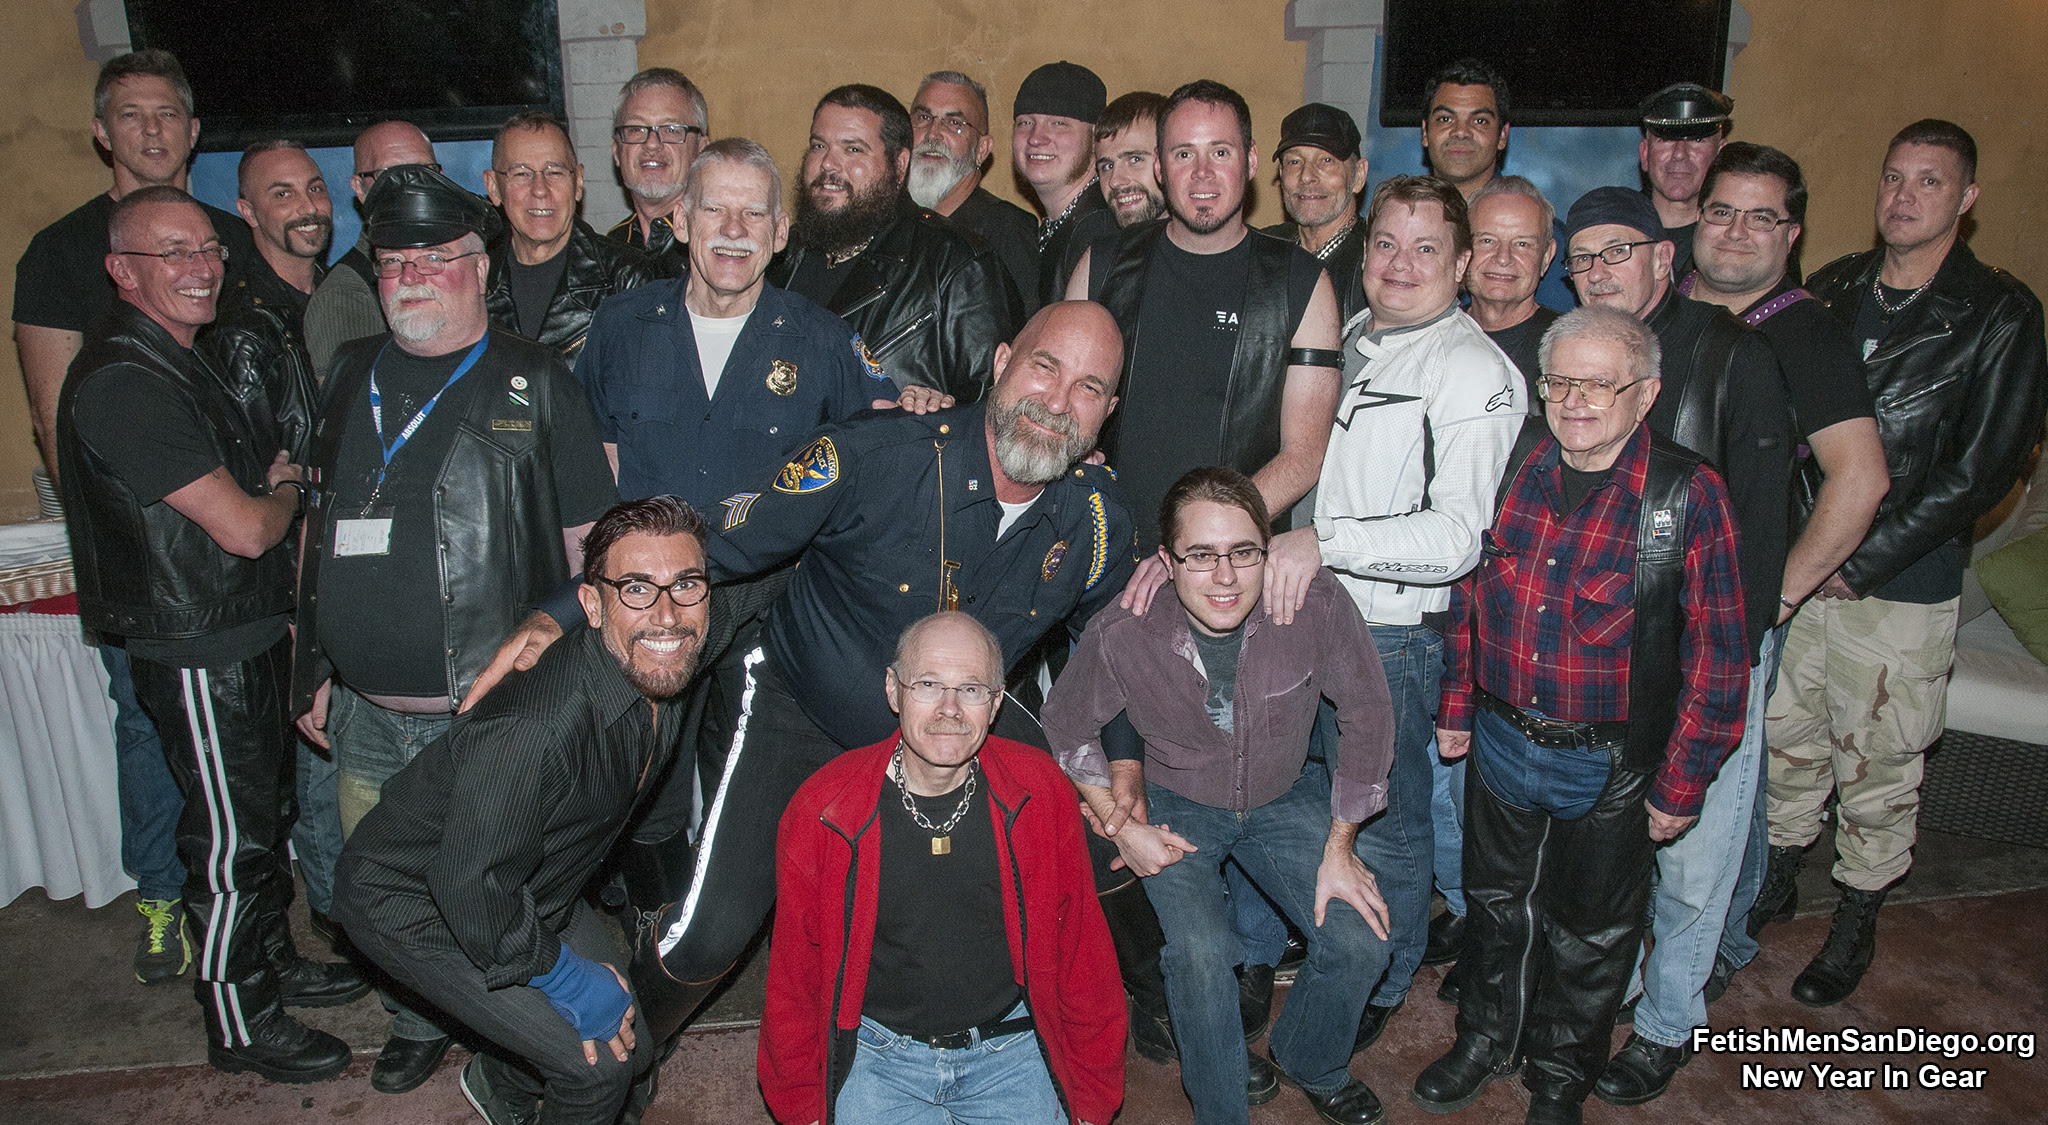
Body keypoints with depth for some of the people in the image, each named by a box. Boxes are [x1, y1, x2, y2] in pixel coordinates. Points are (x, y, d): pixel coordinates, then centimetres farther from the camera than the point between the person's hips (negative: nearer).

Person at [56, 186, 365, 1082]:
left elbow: (244, 488, 24)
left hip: (246, 638, 10)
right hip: (198, 658, -10)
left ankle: (273, 963, 40)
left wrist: (270, 483, 4)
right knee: (232, 843, 3)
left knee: (269, 816, 22)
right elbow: (244, 528, -23)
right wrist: (287, 491, -3)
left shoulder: (176, 364, 12)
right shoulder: (123, 384, -22)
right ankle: (242, 1026, 20)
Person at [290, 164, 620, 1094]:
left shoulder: (534, 381, -4)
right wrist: (313, 670, 13)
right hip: (366, 712, 5)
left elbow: (589, 541, -3)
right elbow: (321, 526, 15)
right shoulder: (352, 374, 9)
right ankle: (417, 1026, 43)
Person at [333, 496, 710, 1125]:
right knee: (599, 1067, -13)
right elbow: (470, 887, -32)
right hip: (413, 903, -8)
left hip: (529, 889, 8)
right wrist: (566, 978, -20)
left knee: (631, 1039, 10)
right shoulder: (535, 729, -39)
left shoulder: (663, 687, -11)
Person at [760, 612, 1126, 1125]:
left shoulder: (1042, 792, -7)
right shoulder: (820, 809, -9)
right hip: (878, 1054, -1)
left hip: (1011, 1048, 1)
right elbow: (793, 977, 3)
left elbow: (1083, 951, 2)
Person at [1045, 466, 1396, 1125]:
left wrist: (1340, 847, -7)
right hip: (1177, 806, -2)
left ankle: (1308, 1063, 25)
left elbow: (1367, 714, -10)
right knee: (1200, 954, -23)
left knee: (1360, 944, -10)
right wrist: (1122, 829, -8)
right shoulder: (1121, 635, -27)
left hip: (1285, 796, 2)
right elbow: (1065, 729, -5)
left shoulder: (1315, 603, -27)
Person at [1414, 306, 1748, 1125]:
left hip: (1608, 768, -3)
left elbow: (1715, 657, -11)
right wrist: (1457, 706, 11)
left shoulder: (1687, 495, -15)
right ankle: (1487, 1038, 46)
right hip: (1501, 743, 3)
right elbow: (1468, 594, 9)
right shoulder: (1511, 472, -3)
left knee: (1588, 933, 16)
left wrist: (1679, 784, -10)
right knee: (1495, 903, 22)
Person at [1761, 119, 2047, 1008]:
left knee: (1877, 765, 7)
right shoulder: (1831, 290, 6)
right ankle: (1778, 877, 36)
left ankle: (1857, 922, 27)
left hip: (1901, 586, -4)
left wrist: (1864, 561, -14)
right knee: (1786, 735, 15)